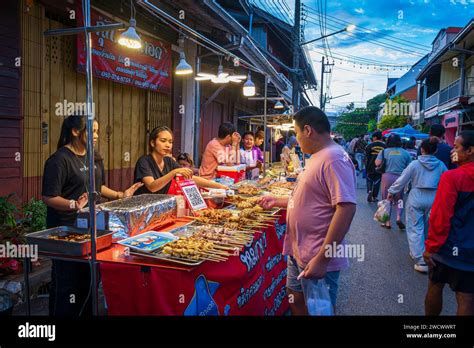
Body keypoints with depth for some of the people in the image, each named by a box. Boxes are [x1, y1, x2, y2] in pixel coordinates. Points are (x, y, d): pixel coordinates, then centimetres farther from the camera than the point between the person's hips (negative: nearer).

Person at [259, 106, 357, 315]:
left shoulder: (334, 159, -21)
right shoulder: (317, 157, 10)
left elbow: (346, 208, -29)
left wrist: (322, 259, -28)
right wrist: (277, 202, 20)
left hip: (317, 259, -9)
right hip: (298, 250, 9)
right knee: (295, 299, 23)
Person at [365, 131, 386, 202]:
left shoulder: (370, 146, -8)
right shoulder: (384, 146, 0)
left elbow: (367, 157, -7)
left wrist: (367, 167, 0)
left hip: (371, 168, -1)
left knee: (369, 180, 14)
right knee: (377, 181, 8)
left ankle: (369, 191, -11)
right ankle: (374, 197, 10)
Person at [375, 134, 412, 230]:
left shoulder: (384, 151, 1)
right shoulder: (405, 153, 5)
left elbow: (377, 163, -10)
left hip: (387, 176, -1)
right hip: (400, 178, 1)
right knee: (400, 199, 18)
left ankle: (387, 222, 12)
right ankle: (399, 217, 0)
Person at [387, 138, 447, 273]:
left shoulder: (415, 164, -7)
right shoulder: (441, 165, 0)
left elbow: (402, 180, -4)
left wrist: (391, 191, 9)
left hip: (417, 197, -3)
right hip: (434, 198, 3)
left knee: (415, 229, 2)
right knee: (427, 229, 18)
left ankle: (421, 261, -4)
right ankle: (416, 253, 34)